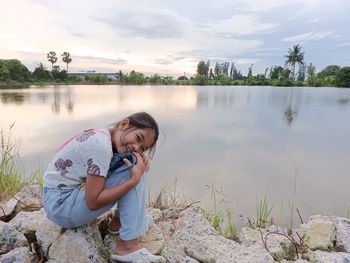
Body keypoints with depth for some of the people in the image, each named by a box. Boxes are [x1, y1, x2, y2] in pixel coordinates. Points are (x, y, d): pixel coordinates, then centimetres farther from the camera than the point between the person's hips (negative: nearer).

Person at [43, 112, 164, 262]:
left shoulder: (101, 136, 1)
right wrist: (135, 180, -27)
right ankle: (128, 246, -16)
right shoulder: (101, 145, -26)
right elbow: (93, 202, -24)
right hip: (60, 205, -9)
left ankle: (118, 221, 13)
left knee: (135, 164, 8)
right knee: (133, 166, -22)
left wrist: (142, 157, -8)